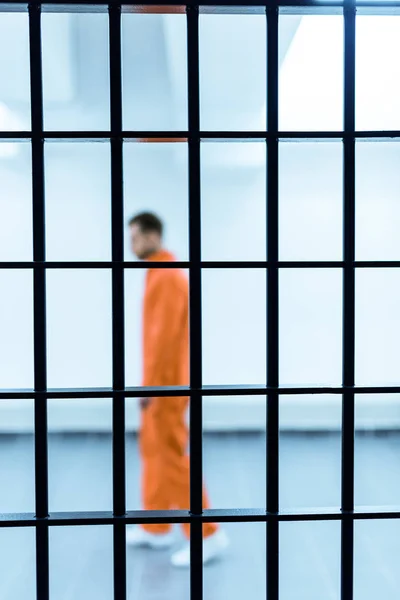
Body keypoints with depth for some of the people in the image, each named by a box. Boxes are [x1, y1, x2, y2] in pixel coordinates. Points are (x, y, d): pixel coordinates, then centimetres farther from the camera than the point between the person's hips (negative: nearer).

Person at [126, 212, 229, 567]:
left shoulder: (167, 277, -17)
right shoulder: (160, 275, 15)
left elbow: (165, 335, -24)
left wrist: (149, 385, -23)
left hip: (166, 383, -11)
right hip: (163, 381, 11)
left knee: (174, 459, -5)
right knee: (152, 452, 16)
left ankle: (208, 535, 4)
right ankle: (156, 529, 28)